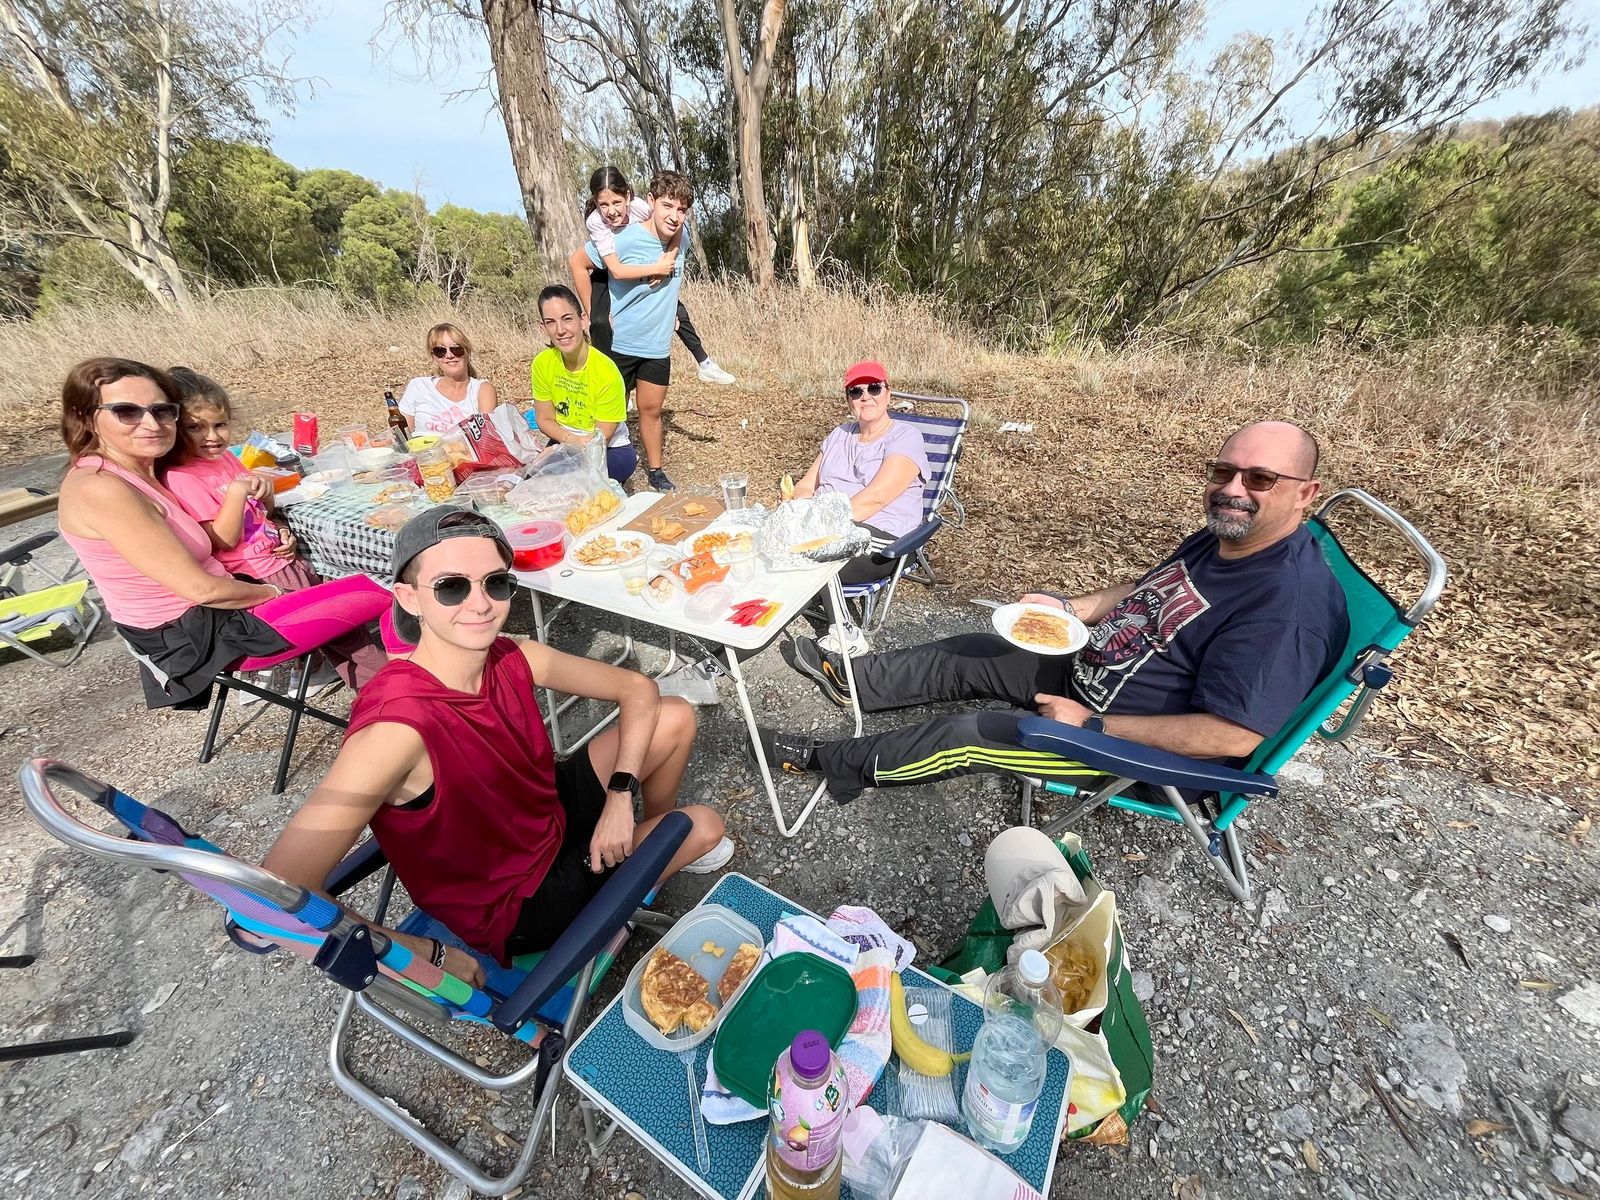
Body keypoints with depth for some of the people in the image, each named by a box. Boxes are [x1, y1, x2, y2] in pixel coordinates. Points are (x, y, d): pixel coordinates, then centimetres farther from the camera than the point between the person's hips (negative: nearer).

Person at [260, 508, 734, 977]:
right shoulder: (398, 725, -36)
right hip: (513, 908, -5)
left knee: (675, 718, 1)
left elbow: (638, 689, -6)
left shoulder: (516, 660, -16)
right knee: (703, 826, -4)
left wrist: (620, 796, -16)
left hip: (548, 814, 5)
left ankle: (657, 831, 29)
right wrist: (427, 956, -26)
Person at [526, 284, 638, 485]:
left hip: (610, 450, -3)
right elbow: (544, 419, -1)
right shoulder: (542, 363, -9)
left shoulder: (606, 373, -23)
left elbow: (600, 440, -17)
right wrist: (571, 439, -21)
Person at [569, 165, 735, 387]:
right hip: (608, 273, -2)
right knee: (600, 323, -22)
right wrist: (657, 268, -47)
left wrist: (668, 258, -39)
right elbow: (616, 270, -45)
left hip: (643, 266, 2)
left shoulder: (638, 206, -32)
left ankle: (706, 365, 11)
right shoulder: (595, 222, -37)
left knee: (677, 311, -5)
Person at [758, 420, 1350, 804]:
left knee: (965, 736, -8)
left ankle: (833, 763, 13)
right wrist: (1068, 607, 0)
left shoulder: (1289, 604, -28)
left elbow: (1235, 736, -31)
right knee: (969, 655, 7)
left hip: (1144, 746, -8)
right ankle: (849, 679, 25)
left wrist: (1091, 726, -26)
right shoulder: (1221, 538, 0)